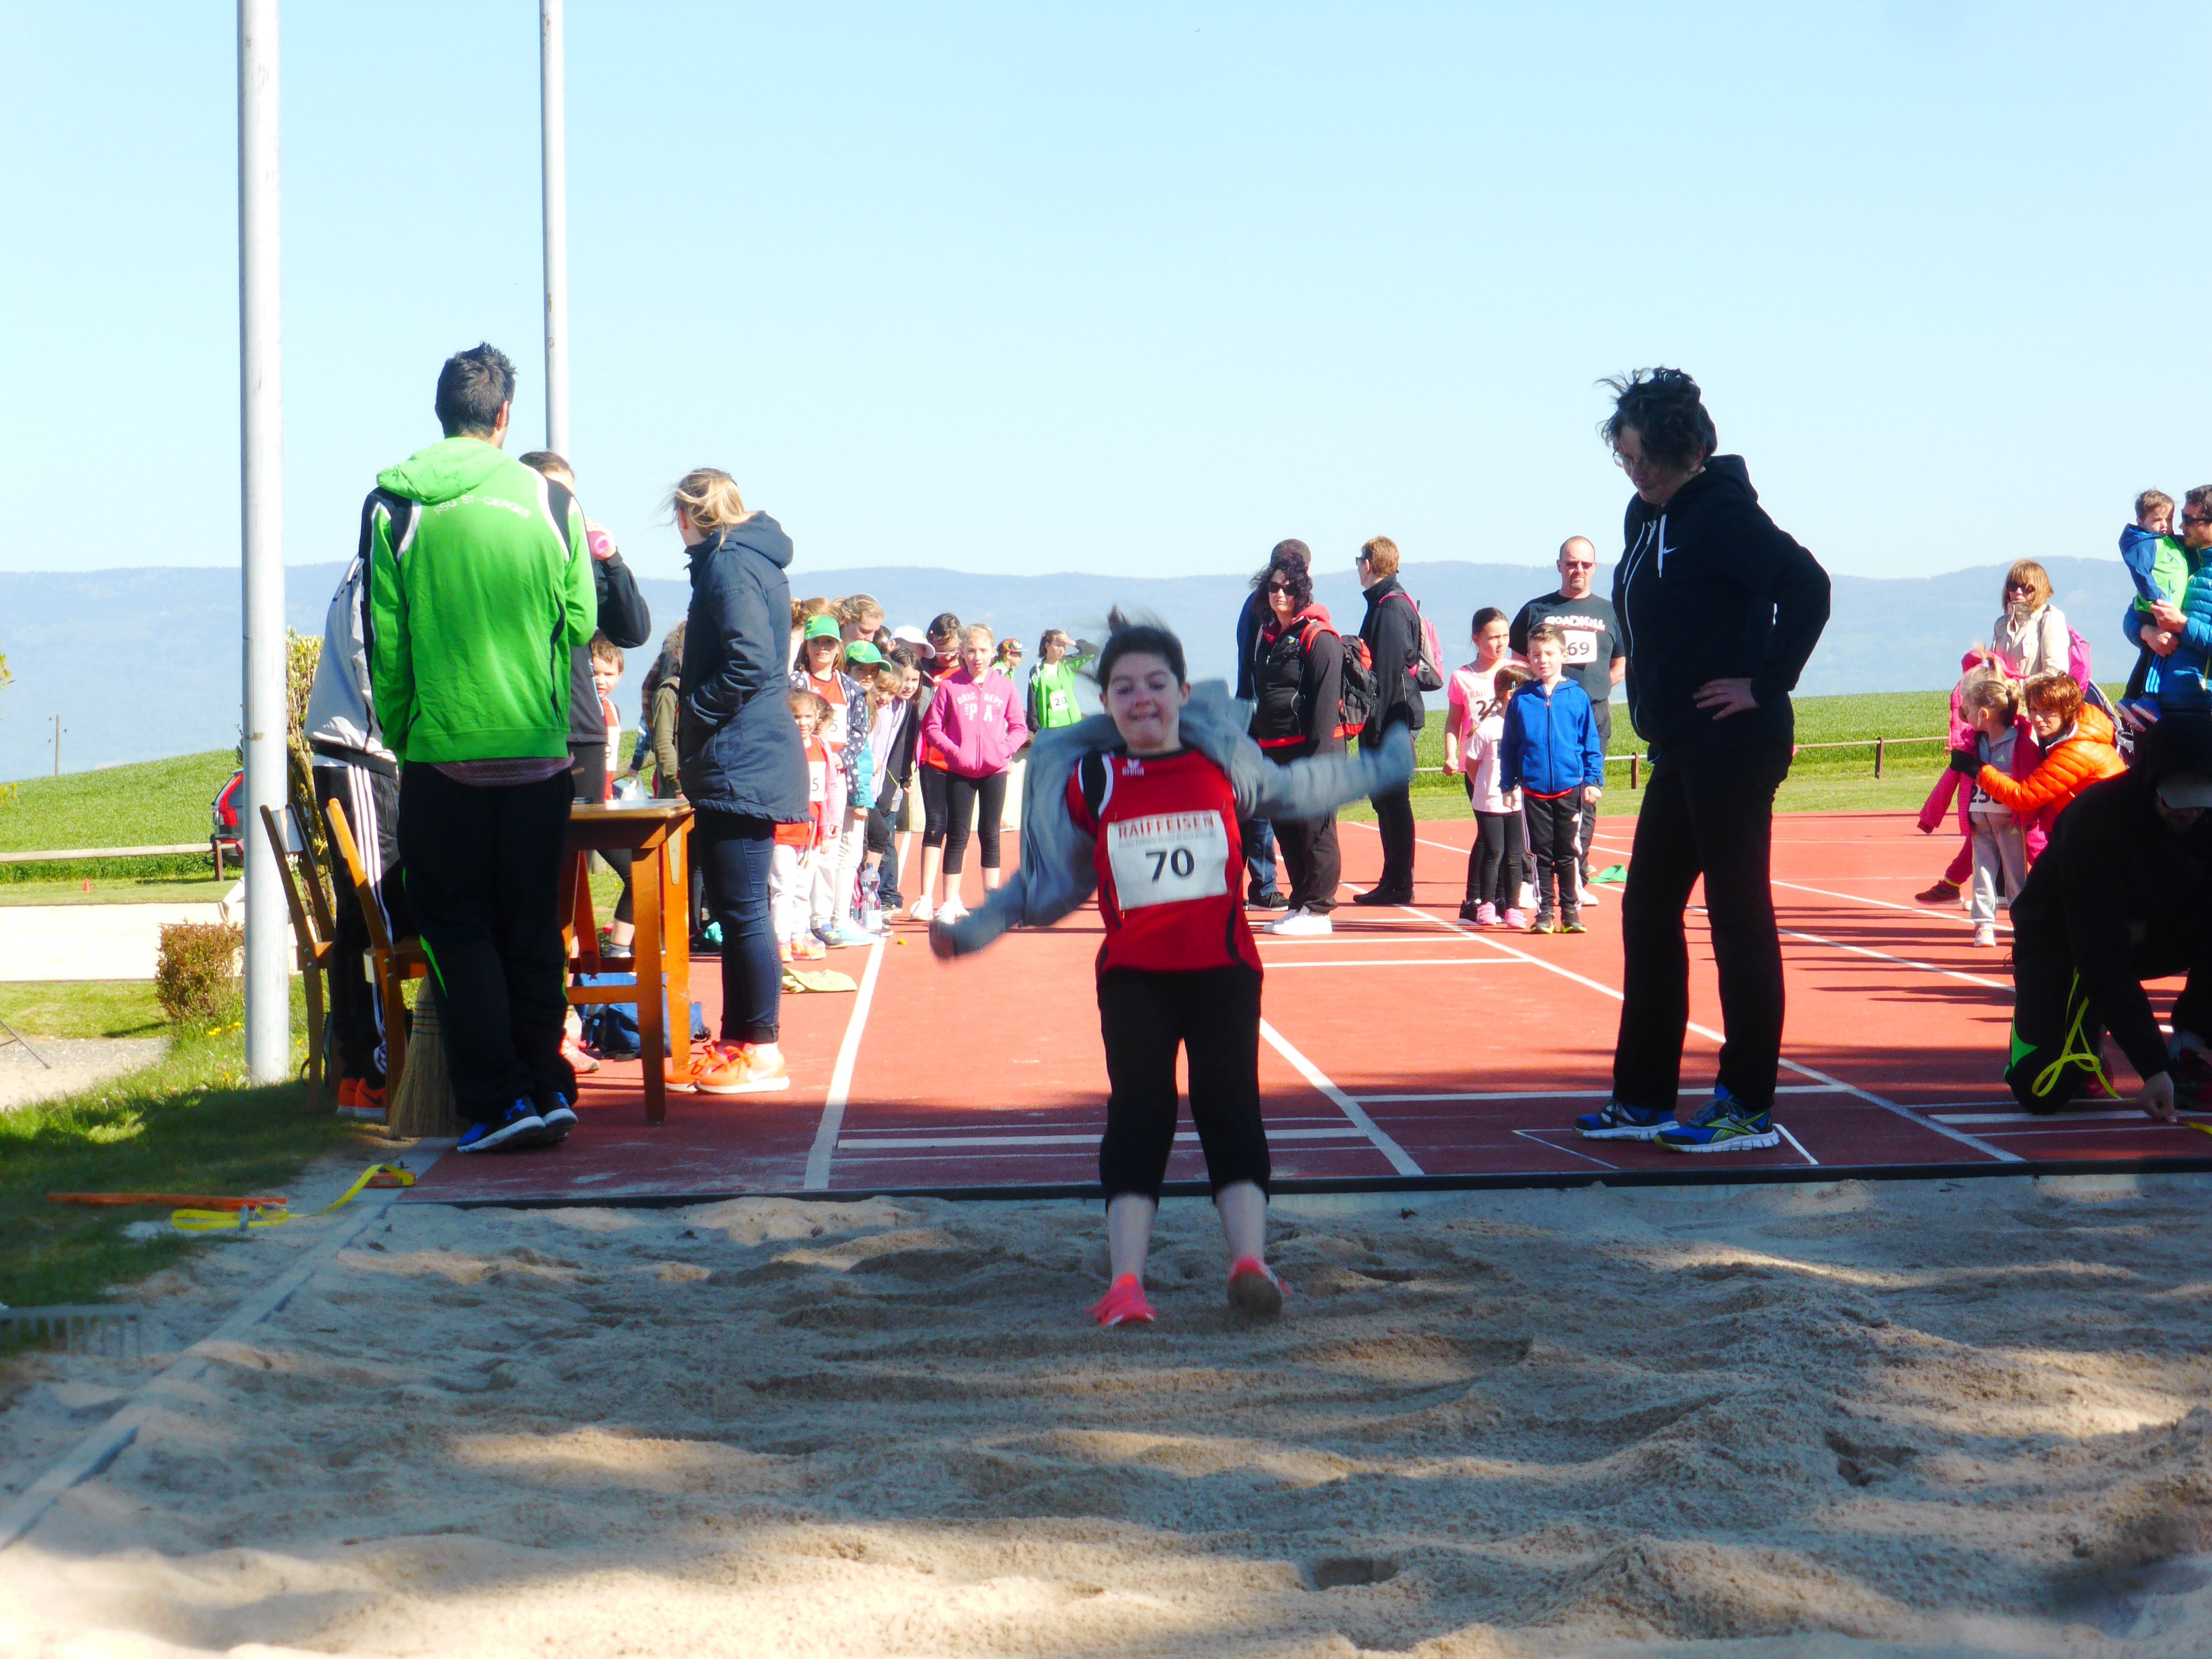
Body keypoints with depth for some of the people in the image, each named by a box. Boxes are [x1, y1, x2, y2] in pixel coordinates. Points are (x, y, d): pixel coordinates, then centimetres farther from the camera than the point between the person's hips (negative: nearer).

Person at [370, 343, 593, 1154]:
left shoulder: (397, 507, -3)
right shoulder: (550, 500, -1)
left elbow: (383, 642, -1)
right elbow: (581, 623, 3)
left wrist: (400, 737, 11)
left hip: (444, 753, -2)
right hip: (539, 752, 2)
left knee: (457, 926, 5)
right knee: (532, 926, 12)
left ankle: (497, 1100, -1)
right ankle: (548, 1087, 14)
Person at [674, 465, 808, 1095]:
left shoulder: (729, 564, -12)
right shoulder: (755, 558, 18)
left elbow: (749, 661, -23)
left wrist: (693, 714, -12)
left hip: (739, 765, -10)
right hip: (745, 764, 10)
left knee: (742, 910, -6)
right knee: (733, 908, 14)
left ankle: (761, 1053, -2)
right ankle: (736, 1043, 21)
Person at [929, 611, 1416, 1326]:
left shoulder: (1224, 762, 7)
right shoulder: (1088, 783, 3)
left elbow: (1292, 790, 26)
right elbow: (1047, 880, 13)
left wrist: (1380, 768, 36)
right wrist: (975, 930, 11)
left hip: (1223, 966, 1)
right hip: (1134, 976, -1)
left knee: (1231, 1107, -7)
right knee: (1138, 1116, -6)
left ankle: (1250, 1260, -13)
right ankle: (1124, 1281, -11)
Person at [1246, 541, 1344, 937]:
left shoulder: (1319, 637, -9)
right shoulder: (1267, 634, 17)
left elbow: (1326, 700, -14)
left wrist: (1318, 755, -19)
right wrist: (1253, 746, 16)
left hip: (1310, 748, -8)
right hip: (1274, 751, 8)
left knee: (1314, 829, -5)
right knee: (1285, 830, 10)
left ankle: (1317, 910, -1)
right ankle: (1301, 904, 19)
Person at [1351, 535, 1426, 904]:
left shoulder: (1391, 607, -14)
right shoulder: (1388, 603, 17)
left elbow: (1388, 670, -19)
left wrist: (1375, 722, -19)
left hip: (1391, 720, -10)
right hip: (1389, 720, 10)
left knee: (1392, 800, -6)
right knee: (1386, 800, 12)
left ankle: (1398, 884, -3)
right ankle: (1394, 883, 17)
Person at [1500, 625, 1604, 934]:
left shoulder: (1578, 697, 1)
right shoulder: (1521, 700, 3)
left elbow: (1592, 744, 3)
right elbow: (1508, 746, 6)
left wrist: (1593, 781, -3)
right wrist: (1508, 784, 2)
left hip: (1571, 789, -1)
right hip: (1534, 790, 1)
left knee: (1568, 853, 4)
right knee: (1541, 853, 6)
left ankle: (1571, 911, 12)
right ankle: (1544, 911, 13)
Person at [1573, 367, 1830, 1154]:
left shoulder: (1720, 513, -15)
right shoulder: (1645, 515, 13)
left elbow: (1806, 586, -25)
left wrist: (1766, 684, -20)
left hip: (1733, 747, -10)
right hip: (1680, 749, 10)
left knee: (1738, 917, -3)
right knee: (1647, 913, 12)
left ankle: (1750, 1109, 4)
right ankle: (1643, 1098, 20)